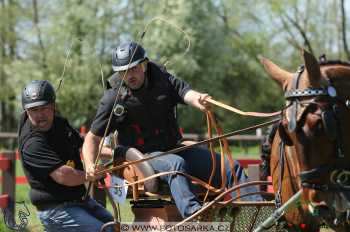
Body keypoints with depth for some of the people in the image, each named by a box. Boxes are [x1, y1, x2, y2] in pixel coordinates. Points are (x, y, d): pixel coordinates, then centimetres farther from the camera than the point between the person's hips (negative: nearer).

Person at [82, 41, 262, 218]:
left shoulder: (162, 80, 3)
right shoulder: (113, 100, -6)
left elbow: (185, 92, -15)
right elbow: (93, 137, -3)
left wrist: (199, 100, -40)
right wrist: (90, 165, -22)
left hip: (174, 148, 5)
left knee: (230, 167, -6)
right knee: (176, 164, -38)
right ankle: (193, 214, -56)